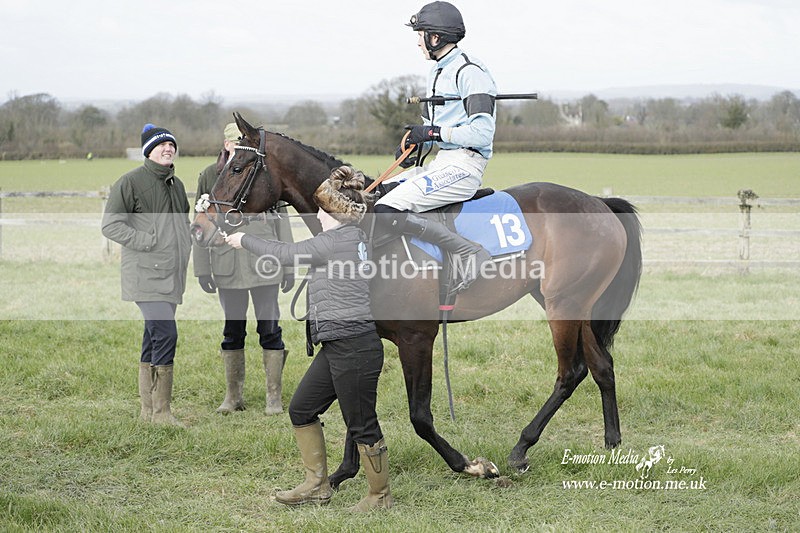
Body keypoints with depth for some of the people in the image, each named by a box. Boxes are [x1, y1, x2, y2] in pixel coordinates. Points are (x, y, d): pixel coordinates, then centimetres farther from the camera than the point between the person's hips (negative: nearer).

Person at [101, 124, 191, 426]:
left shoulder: (176, 185, 17)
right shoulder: (131, 182, -7)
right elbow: (110, 224, -10)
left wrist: (186, 247, 11)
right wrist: (148, 241, -17)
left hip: (171, 275, 8)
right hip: (145, 273, -8)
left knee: (153, 339, 11)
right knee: (165, 333, -17)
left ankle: (148, 409, 18)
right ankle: (160, 411, -11)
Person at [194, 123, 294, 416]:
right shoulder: (210, 177, 4)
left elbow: (281, 221, 6)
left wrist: (288, 266, 4)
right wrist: (202, 268, 2)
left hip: (264, 264, -1)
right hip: (227, 266, 1)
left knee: (270, 329, 2)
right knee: (232, 331, 10)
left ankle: (274, 396, 11)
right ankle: (233, 395, 20)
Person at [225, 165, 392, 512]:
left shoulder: (336, 240, -14)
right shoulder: (355, 237, 12)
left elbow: (284, 255, -4)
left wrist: (244, 241, 9)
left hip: (353, 348, -11)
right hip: (337, 346, 11)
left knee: (361, 425, 1)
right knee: (301, 409, 16)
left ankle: (380, 496, 15)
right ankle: (317, 486, 24)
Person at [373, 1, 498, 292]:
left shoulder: (469, 71, -12)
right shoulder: (438, 71, 19)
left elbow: (482, 134, -20)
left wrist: (434, 133, -16)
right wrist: (414, 139, 5)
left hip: (464, 164, -10)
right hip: (441, 163, 10)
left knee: (388, 212, -24)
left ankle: (470, 254, -20)